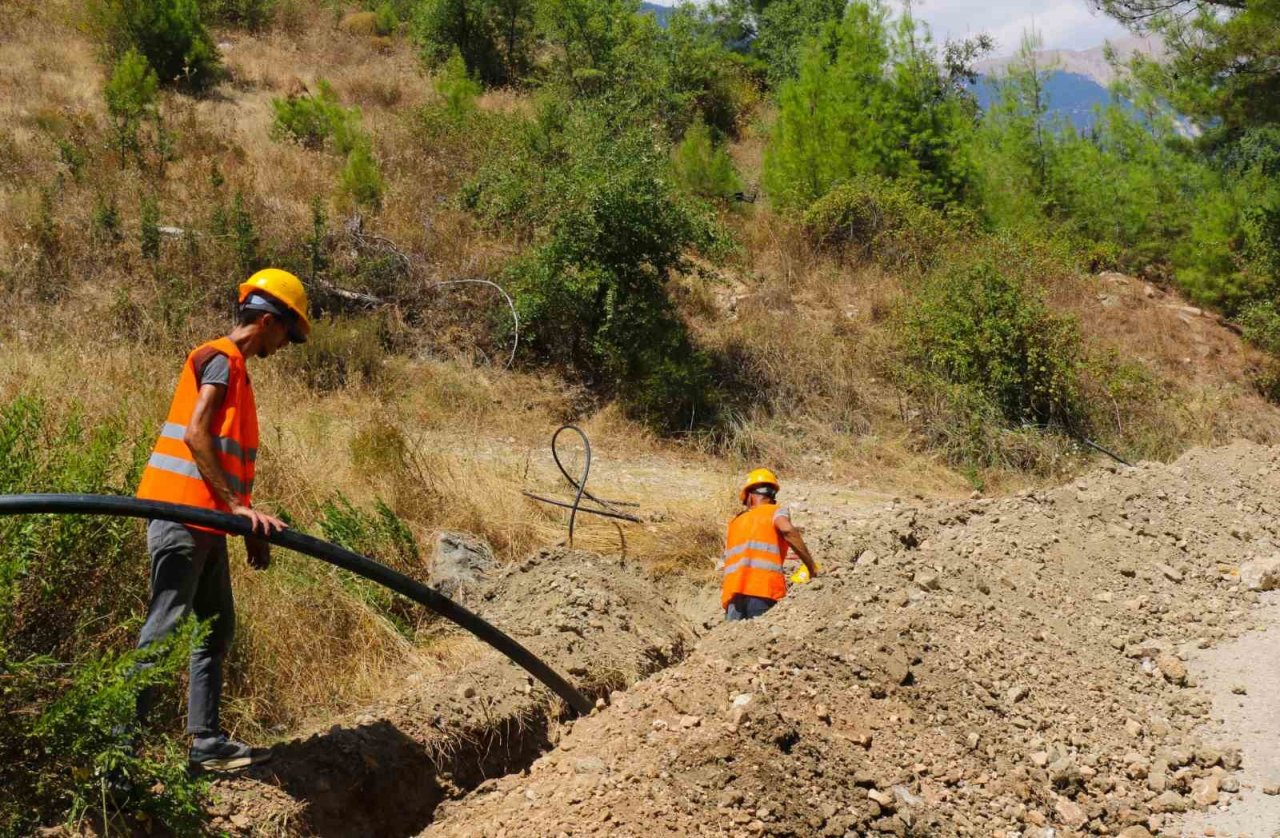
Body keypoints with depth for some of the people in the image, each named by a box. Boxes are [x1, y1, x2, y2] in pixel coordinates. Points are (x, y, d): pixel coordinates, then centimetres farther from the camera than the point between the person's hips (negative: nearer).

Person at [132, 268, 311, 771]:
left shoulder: (234, 369, 21)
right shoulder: (220, 359, -8)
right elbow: (195, 435, -20)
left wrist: (250, 526, 20)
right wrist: (237, 505, -23)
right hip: (182, 514, -10)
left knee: (218, 627, 11)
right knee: (166, 628, -10)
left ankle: (207, 742, 15)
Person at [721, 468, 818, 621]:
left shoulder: (734, 523, 27)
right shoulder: (776, 511, 12)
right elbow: (787, 530, -11)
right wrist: (812, 568, -6)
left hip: (733, 594, 4)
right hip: (763, 591, -4)